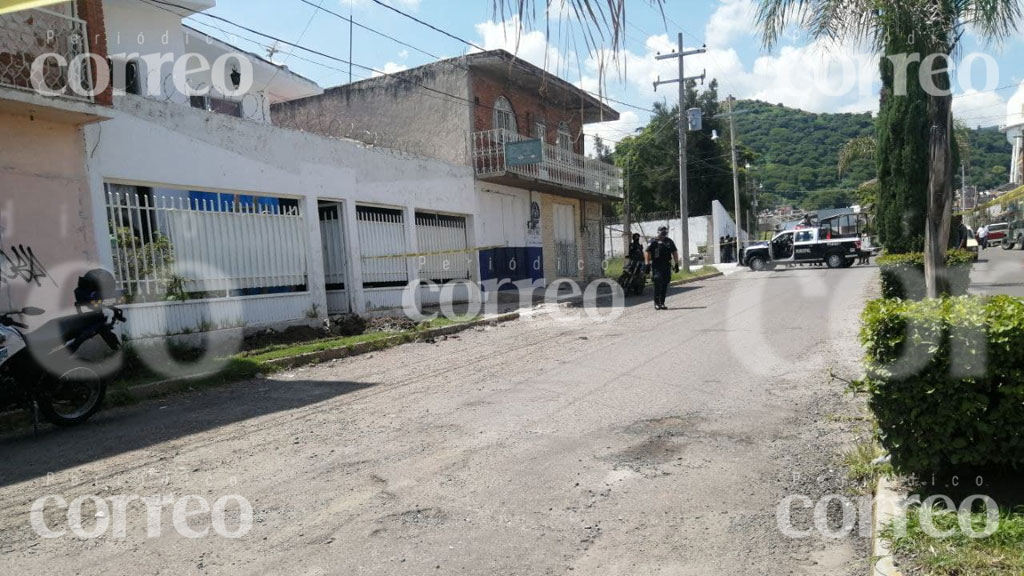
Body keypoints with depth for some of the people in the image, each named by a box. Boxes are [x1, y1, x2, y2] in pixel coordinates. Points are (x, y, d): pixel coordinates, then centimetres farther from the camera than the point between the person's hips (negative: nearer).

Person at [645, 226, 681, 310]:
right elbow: (647, 253, -4)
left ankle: (662, 303, 15)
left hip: (667, 266, 5)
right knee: (658, 283, -12)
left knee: (665, 284, 6)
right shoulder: (654, 242, -2)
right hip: (657, 266, -5)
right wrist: (648, 264, -10)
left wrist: (677, 264, 13)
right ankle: (656, 303, -7)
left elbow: (675, 252, 19)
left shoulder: (669, 241, 14)